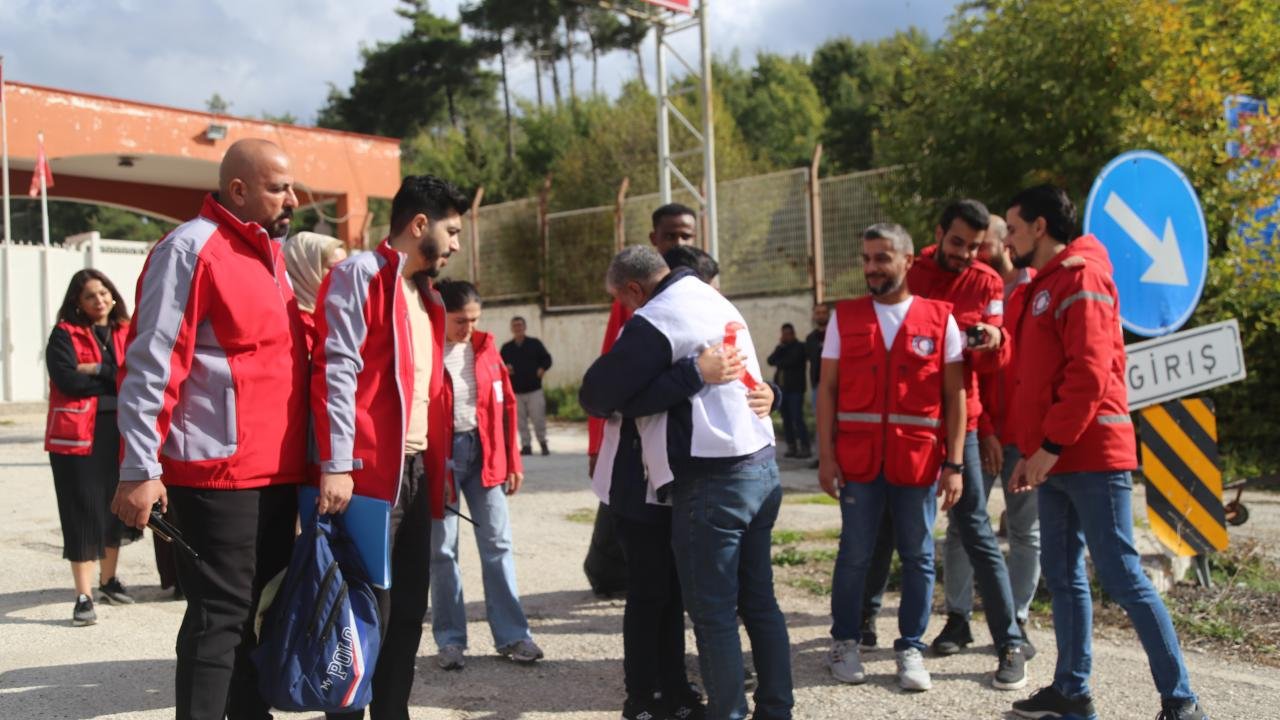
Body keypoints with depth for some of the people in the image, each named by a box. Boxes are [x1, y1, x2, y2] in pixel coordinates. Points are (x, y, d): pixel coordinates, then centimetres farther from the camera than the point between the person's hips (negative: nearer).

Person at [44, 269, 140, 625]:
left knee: (115, 508, 14)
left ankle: (108, 580, 32)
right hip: (78, 434, -4)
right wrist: (115, 374, -7)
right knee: (83, 512, -4)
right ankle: (84, 596, 0)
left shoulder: (125, 333, 10)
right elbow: (67, 379, -15)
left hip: (118, 430, 4)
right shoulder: (65, 334, 0)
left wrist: (96, 371, -12)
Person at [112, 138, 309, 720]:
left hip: (277, 472, 8)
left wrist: (306, 456, 19)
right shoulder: (190, 248, -10)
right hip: (219, 474, -8)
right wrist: (140, 469, -18)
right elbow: (150, 366, -14)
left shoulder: (268, 253, 16)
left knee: (258, 612, 16)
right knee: (219, 617, -4)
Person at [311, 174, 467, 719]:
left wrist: (440, 463, 16)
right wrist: (336, 464, -22)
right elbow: (335, 371, -15)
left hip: (416, 471, 8)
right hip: (370, 471, -8)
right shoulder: (360, 274, -6)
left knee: (409, 605, 12)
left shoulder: (426, 295, 19)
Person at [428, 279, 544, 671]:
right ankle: (450, 640, 14)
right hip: (440, 456, -4)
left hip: (484, 451, 4)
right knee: (442, 550, 4)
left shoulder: (484, 348, 6)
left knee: (498, 543, 4)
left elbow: (505, 404, 9)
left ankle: (512, 635, 10)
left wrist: (512, 460, 7)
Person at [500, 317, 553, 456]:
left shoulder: (535, 343, 6)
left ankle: (543, 443, 10)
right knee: (521, 421, 2)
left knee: (538, 418, -6)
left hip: (534, 389, -2)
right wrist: (505, 369, -8)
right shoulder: (506, 347, 11)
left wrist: (542, 369, -9)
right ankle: (526, 445, 10)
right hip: (516, 391, 2)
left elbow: (547, 359, 9)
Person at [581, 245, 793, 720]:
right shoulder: (716, 301, 16)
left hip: (712, 481, -9)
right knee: (759, 601, 14)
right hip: (762, 466, 9)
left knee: (713, 613, 0)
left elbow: (597, 395, -10)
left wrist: (603, 407, 12)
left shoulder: (655, 320, -11)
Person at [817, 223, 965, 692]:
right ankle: (845, 643, 21)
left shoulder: (940, 319, 2)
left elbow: (955, 396, 1)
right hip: (858, 459, 0)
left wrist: (954, 464, -4)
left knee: (918, 557, 7)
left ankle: (911, 648, 19)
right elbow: (827, 390, 4)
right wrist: (825, 455, -4)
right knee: (854, 554, 7)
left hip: (919, 460, 0)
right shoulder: (844, 317, 5)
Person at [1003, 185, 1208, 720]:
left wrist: (1051, 444, -20)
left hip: (1090, 456, -10)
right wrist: (1031, 450, 17)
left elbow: (1089, 372, -20)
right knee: (1062, 575, 10)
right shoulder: (1044, 286, 19)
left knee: (1122, 577, -7)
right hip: (1056, 459, 10)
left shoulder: (1081, 277, -11)